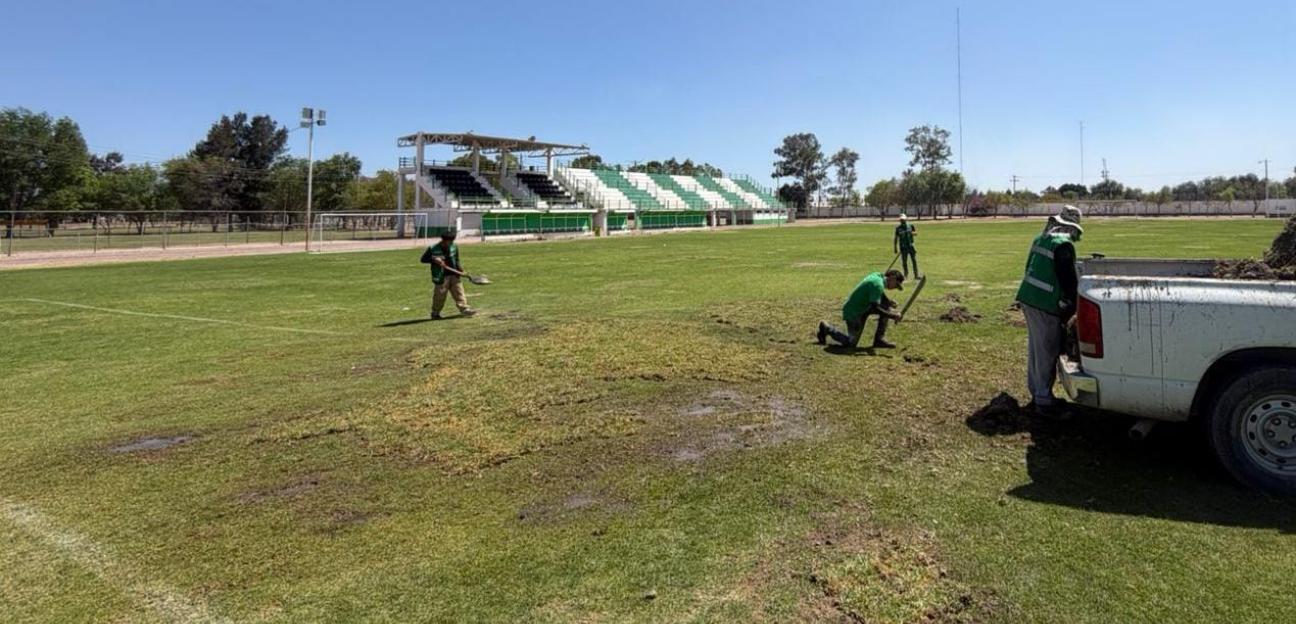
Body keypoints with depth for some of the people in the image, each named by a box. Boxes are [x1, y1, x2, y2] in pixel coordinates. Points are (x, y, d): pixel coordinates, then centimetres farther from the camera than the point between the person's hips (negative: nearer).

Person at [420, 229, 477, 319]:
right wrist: (434, 260, -18)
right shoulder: (432, 249, -9)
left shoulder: (454, 247, 5)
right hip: (441, 277, -4)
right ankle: (435, 313, 17)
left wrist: (460, 268, -1)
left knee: (459, 292, 2)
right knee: (439, 296, 3)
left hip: (454, 275, 4)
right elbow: (423, 259, -2)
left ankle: (464, 309, 4)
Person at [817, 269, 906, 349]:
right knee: (851, 344, 0)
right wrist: (892, 316, -26)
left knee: (886, 307, 0)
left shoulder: (877, 275, 1)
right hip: (853, 313, -9)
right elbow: (875, 308, -31)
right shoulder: (878, 285, -25)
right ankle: (827, 329, 16)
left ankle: (879, 339, 4)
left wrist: (889, 302, -3)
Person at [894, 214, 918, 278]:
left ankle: (916, 274, 3)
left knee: (914, 260, -1)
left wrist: (913, 233, -21)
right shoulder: (898, 228, 1)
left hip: (911, 246, 1)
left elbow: (916, 233, 3)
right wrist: (895, 248, 2)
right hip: (903, 247, -1)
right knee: (904, 261, 1)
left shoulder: (910, 226, 5)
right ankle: (906, 274, 14)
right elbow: (896, 238, 4)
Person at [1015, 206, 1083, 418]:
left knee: (1036, 348, 17)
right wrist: (1074, 305, -4)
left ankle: (1036, 392, 27)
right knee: (1046, 352, -2)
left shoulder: (1041, 239, 13)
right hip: (1044, 305, -9)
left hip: (1028, 298, 9)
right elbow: (1069, 279, -16)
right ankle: (1044, 401, 4)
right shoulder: (1064, 244, -15)